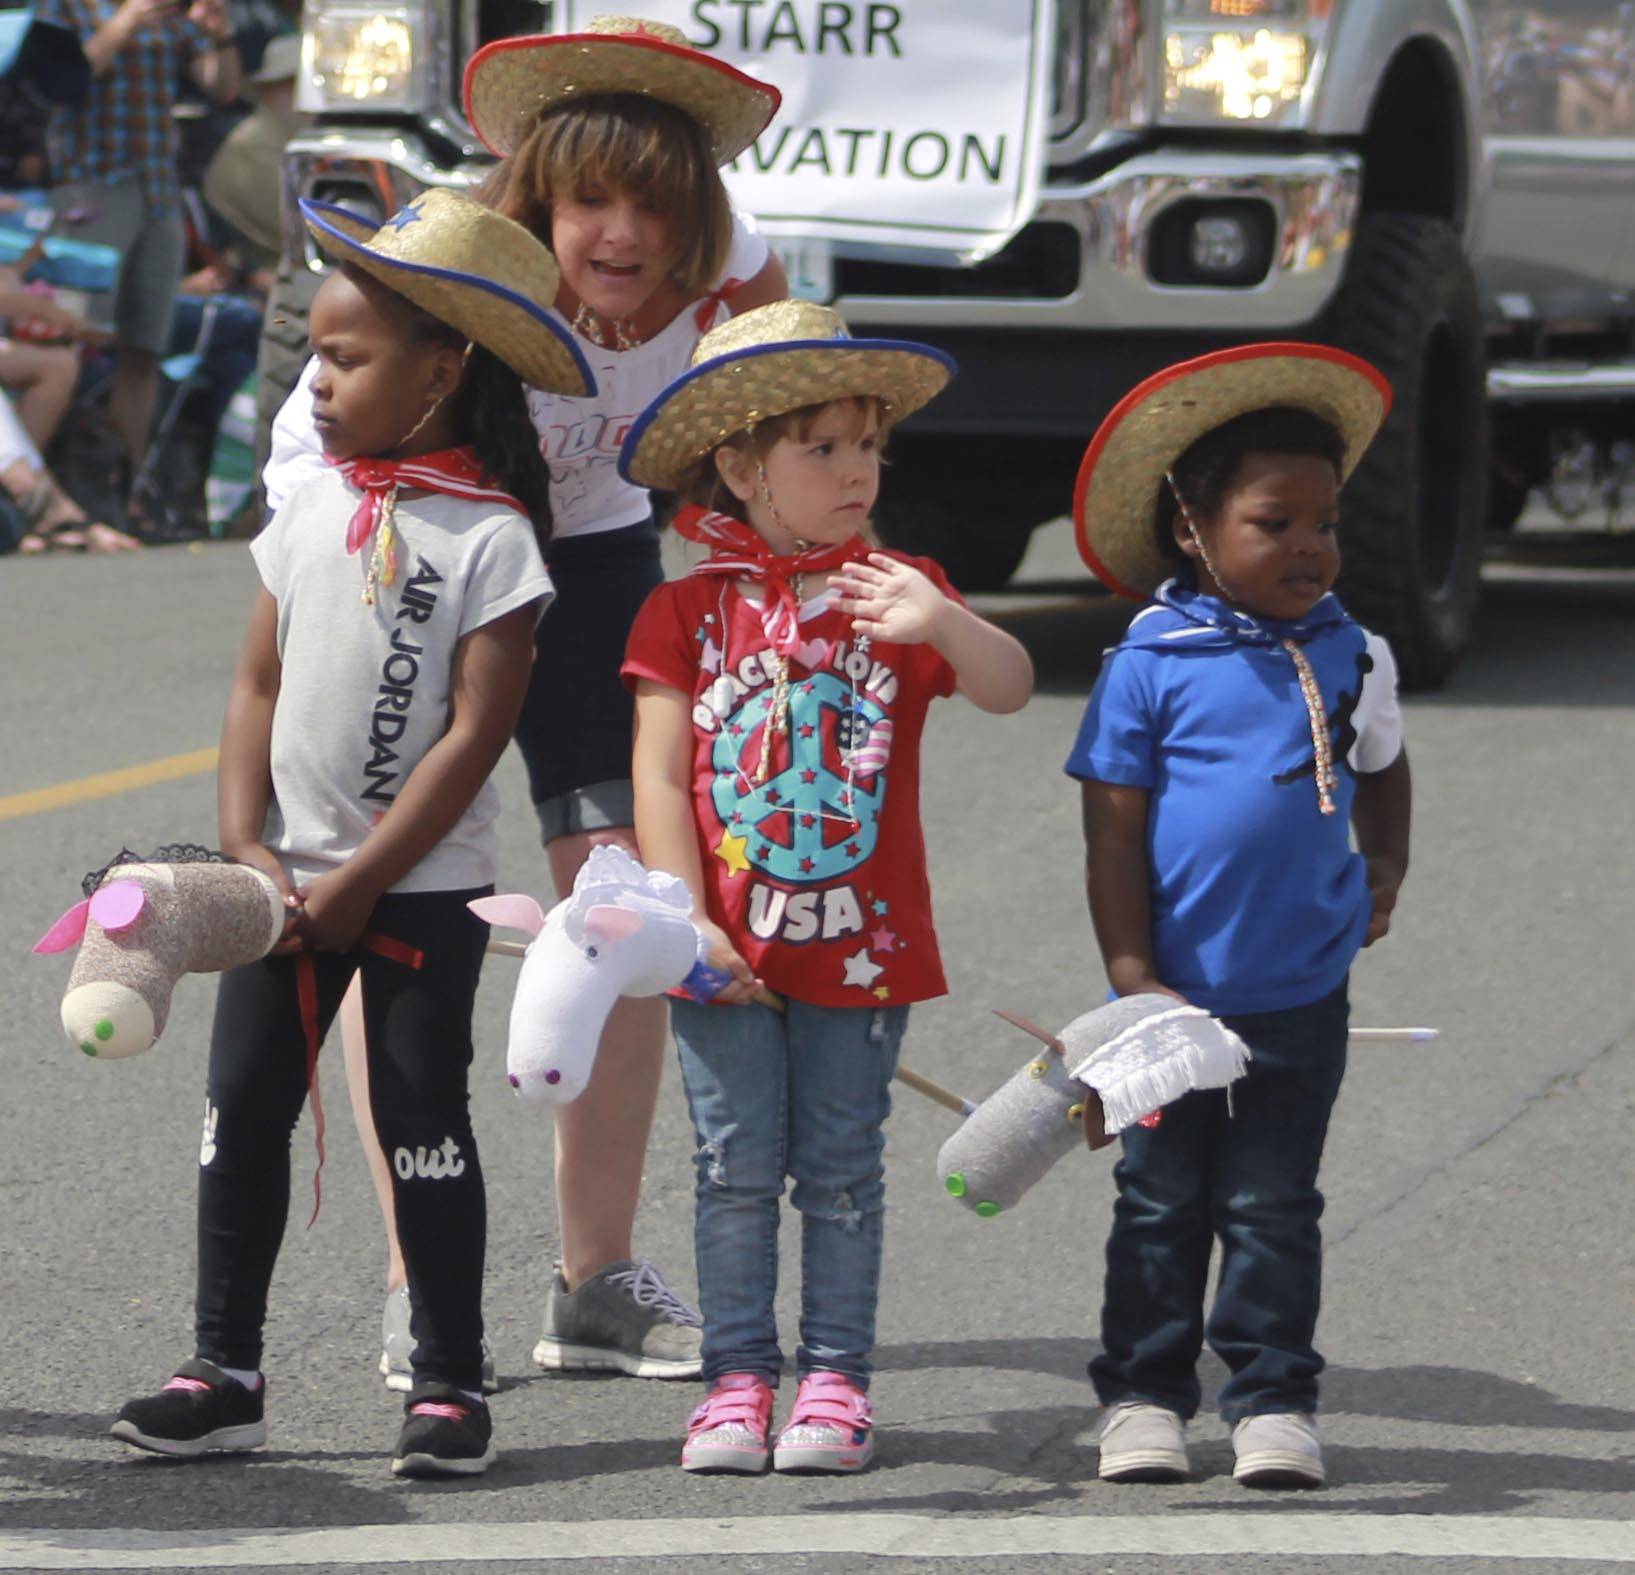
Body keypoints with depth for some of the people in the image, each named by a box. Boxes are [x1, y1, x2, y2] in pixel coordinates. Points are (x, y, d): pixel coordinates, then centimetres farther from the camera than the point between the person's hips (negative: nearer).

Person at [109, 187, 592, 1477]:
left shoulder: (490, 537, -11)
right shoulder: (313, 509, 6)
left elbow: (473, 735, -14)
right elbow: (260, 684, 7)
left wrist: (357, 883, -15)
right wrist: (247, 848, -5)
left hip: (422, 887, -5)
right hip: (288, 881, 5)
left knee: (422, 1118, -3)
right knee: (243, 1112, 4)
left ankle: (451, 1384, 6)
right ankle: (225, 1372, 12)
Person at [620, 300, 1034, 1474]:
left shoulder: (893, 592, 3)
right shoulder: (690, 610, 0)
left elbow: (1010, 690, -11)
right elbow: (659, 776, -2)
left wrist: (940, 621, -32)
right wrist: (689, 923, -9)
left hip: (862, 939, 1)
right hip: (729, 953, -1)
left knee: (841, 1169, 6)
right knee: (738, 1170, 3)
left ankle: (835, 1378, 12)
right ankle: (739, 1377, 10)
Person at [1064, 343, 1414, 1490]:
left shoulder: (1350, 655, 3)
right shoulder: (1151, 664, -8)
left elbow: (1382, 762, 25)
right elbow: (1113, 834, -7)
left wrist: (1385, 870, 15)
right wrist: (1135, 980, -11)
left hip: (1301, 997, 2)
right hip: (1175, 996, -2)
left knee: (1272, 1208, 8)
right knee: (1161, 1206, 8)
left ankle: (1274, 1399, 15)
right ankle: (1145, 1396, 17)